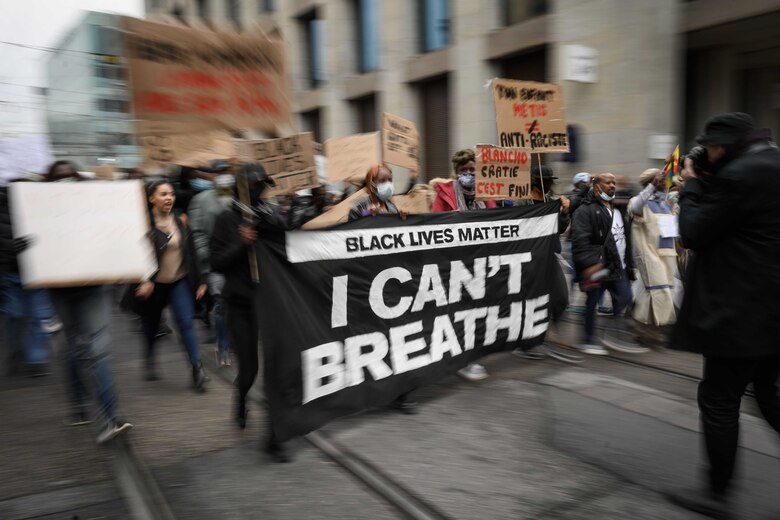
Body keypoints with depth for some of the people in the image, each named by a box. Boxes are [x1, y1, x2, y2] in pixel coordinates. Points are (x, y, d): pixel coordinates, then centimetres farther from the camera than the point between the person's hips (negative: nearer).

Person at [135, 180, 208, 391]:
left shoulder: (179, 221, 4)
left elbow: (191, 253, 8)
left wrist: (199, 281, 9)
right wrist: (144, 282, -25)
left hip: (180, 281, 2)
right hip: (154, 284, -2)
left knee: (186, 322, -7)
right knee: (151, 325, 14)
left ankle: (197, 368, -3)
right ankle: (150, 363, 37)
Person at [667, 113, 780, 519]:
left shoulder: (742, 174, -18)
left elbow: (693, 233, -15)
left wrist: (692, 184, -2)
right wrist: (707, 182, 11)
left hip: (744, 312, -10)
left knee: (718, 400, 2)